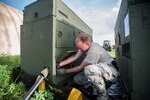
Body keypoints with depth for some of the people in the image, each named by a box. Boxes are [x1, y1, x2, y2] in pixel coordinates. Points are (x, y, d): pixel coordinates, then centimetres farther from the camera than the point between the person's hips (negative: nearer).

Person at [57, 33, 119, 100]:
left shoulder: (94, 51, -31)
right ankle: (103, 83, 11)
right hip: (99, 70, 8)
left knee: (89, 69, -41)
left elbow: (81, 67, -21)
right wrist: (60, 64, -4)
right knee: (77, 79, -2)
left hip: (111, 71, -8)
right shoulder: (85, 46, -3)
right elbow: (74, 57, 0)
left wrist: (65, 71, -11)